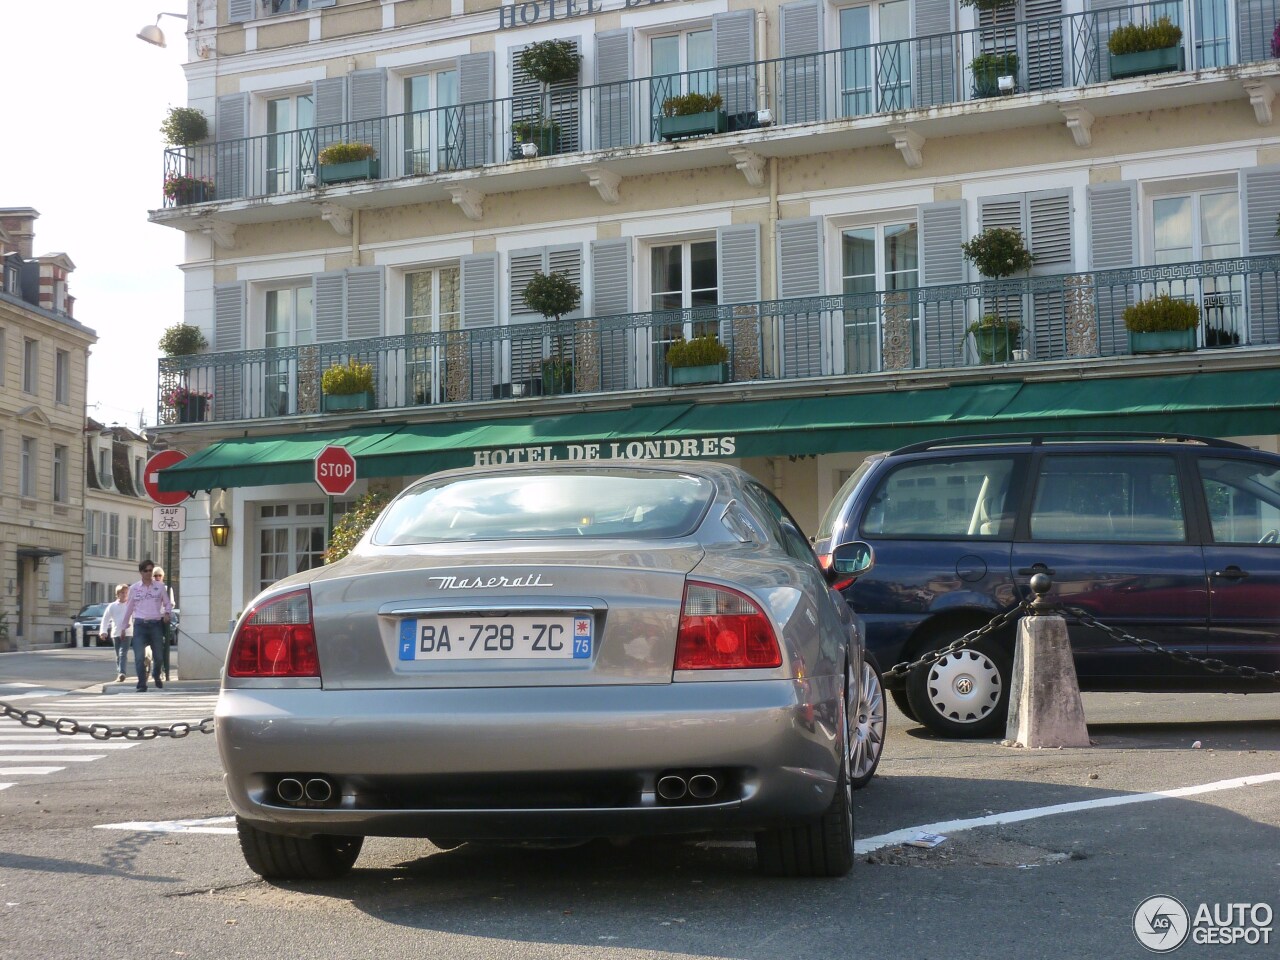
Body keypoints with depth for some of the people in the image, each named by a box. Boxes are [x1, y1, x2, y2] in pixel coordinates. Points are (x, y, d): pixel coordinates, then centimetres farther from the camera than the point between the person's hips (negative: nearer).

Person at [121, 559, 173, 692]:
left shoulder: (160, 587, 7)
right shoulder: (134, 588, 8)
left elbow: (167, 603, 13)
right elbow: (129, 608, 14)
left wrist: (167, 613, -9)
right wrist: (124, 627, 16)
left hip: (156, 624, 1)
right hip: (140, 625, 0)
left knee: (158, 656, 7)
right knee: (139, 657, -10)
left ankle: (156, 675, 36)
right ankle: (142, 684, -4)